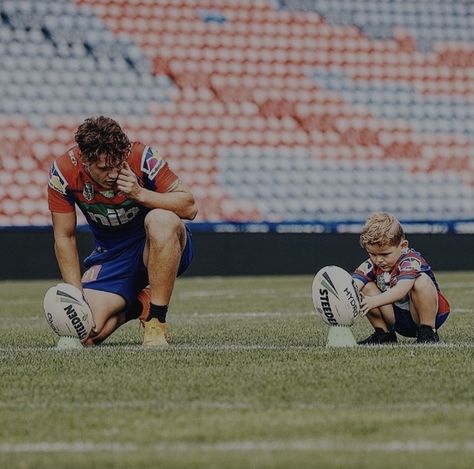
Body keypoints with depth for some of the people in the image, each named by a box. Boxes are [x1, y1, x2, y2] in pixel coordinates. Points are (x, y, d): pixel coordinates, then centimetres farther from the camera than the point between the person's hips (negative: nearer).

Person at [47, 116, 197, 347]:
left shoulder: (141, 157, -22)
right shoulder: (62, 173, -16)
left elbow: (189, 207, -21)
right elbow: (64, 237, -6)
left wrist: (140, 194, -33)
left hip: (160, 248, -2)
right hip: (110, 256, 2)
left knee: (162, 220, -39)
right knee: (87, 333, -19)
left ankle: (156, 322, -26)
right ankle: (135, 305, 17)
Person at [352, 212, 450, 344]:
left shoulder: (411, 261, -24)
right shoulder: (372, 265, -6)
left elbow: (401, 289, -43)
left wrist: (375, 301, -57)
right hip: (396, 320, 6)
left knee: (421, 281, -33)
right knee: (365, 286, -11)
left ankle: (428, 333, -21)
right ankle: (383, 334, 2)